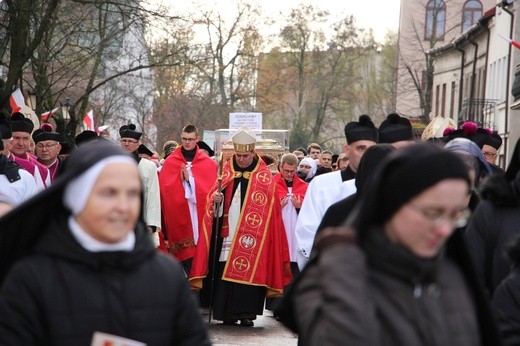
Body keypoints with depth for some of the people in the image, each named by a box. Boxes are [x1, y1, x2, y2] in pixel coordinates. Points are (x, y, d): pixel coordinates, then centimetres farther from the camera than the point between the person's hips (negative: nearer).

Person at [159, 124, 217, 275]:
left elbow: (212, 189, -3)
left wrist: (190, 178, -7)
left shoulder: (209, 164, 6)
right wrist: (182, 178, -14)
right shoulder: (170, 162, 6)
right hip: (178, 217, 0)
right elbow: (165, 189, -1)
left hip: (200, 216, 0)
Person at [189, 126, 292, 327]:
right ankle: (228, 313, 6)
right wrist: (216, 199, -13)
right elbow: (213, 197, 9)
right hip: (226, 235, 3)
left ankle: (247, 312, 2)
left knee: (249, 271, -5)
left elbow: (268, 210, 1)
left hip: (250, 239, -2)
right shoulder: (226, 172, 10)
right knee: (224, 272, -1)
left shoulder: (264, 177, 2)